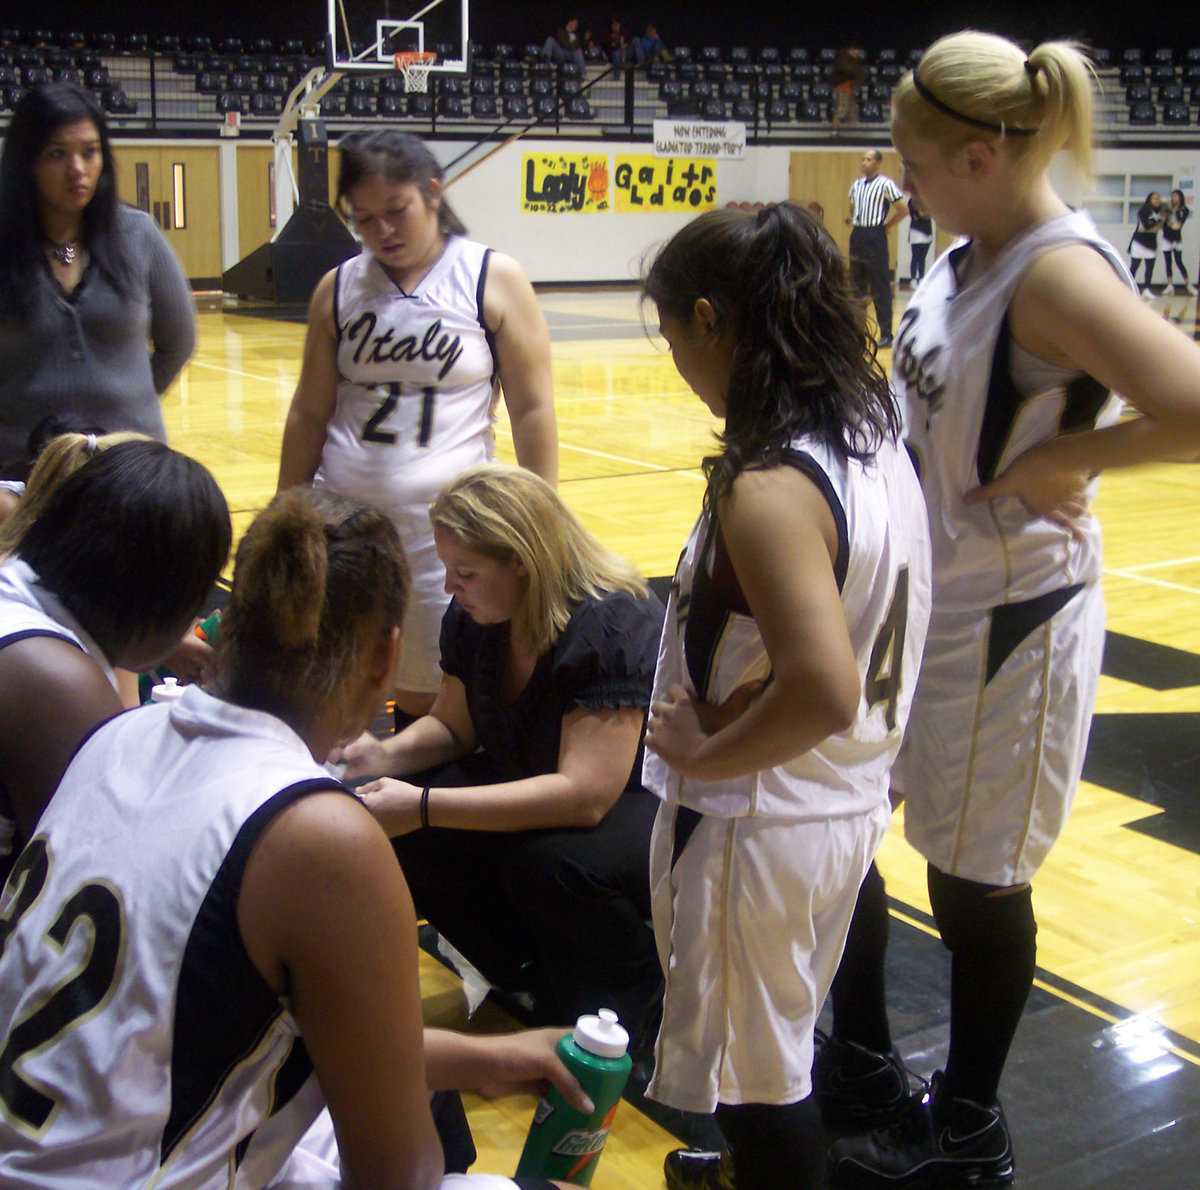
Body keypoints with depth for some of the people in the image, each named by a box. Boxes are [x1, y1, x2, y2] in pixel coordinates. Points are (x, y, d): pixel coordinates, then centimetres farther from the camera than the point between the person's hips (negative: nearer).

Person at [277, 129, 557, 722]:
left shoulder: (493, 279, -1)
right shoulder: (338, 288, 7)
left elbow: (532, 411, -1)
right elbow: (309, 414, 13)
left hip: (446, 530, -2)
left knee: (426, 701, 4)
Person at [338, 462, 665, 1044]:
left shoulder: (612, 624, -29)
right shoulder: (472, 619, -4)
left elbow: (585, 795, -35)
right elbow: (452, 726, 11)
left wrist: (423, 807, -37)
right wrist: (387, 754, -14)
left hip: (648, 808, -7)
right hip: (532, 792, 8)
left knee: (549, 862, -38)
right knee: (407, 841, -13)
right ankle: (534, 973, 6)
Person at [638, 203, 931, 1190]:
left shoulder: (768, 489, -28)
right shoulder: (876, 440, 0)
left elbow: (823, 694, -36)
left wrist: (704, 751, -20)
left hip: (757, 823, -9)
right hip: (851, 802, 9)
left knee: (755, 1071, 12)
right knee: (787, 1027, 30)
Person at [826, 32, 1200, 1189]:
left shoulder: (1058, 271, -22)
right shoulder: (967, 255, 4)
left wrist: (1064, 457, -22)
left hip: (1006, 623, -9)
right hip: (912, 596, 9)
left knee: (975, 879, 7)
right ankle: (860, 1065, 40)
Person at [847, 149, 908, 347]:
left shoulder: (886, 184, -8)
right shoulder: (856, 184, 12)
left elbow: (904, 209, -12)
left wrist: (887, 226, -7)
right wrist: (853, 222, 15)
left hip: (875, 238, -7)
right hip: (857, 237, 7)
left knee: (880, 289, -5)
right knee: (856, 286, 13)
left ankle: (886, 334, -3)